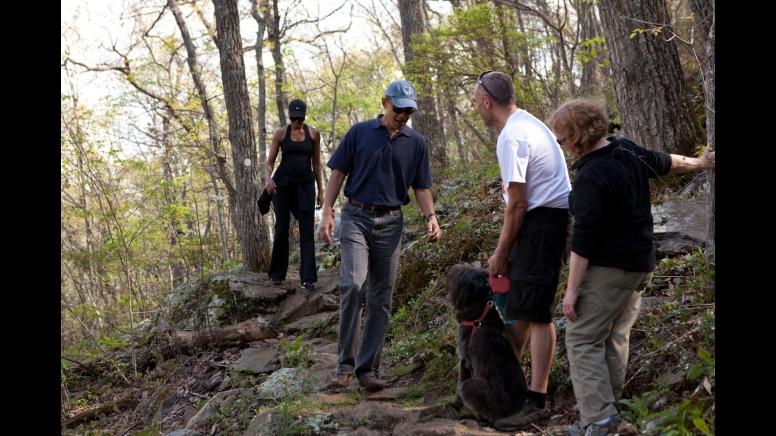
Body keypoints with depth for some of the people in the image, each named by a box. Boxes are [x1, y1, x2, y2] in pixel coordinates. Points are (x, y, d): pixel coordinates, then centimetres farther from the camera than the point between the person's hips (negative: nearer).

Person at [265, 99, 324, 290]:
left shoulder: (313, 133, 4)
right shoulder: (280, 133, 1)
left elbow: (316, 163, 10)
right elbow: (270, 161, 2)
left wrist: (320, 190, 8)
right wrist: (268, 178, -19)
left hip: (305, 184, 1)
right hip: (283, 183, 0)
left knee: (307, 230, -6)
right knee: (281, 228, 3)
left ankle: (308, 277, -7)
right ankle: (277, 273, 16)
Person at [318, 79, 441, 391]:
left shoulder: (416, 143, 8)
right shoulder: (359, 133, 2)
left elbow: (421, 187, 11)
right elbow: (338, 174, 4)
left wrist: (430, 216, -6)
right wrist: (327, 212, -5)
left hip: (390, 222, 3)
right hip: (356, 216, -2)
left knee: (381, 299, 3)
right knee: (353, 284, -20)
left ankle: (369, 369, 10)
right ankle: (344, 363, -11)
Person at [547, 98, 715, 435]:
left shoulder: (592, 177, -23)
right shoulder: (629, 151, 3)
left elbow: (584, 238, -24)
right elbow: (665, 163, 23)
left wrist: (572, 290, -19)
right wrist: (699, 163, 43)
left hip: (608, 268, -9)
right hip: (639, 263, 9)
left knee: (582, 340, -6)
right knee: (615, 336, 16)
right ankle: (608, 407, 23)